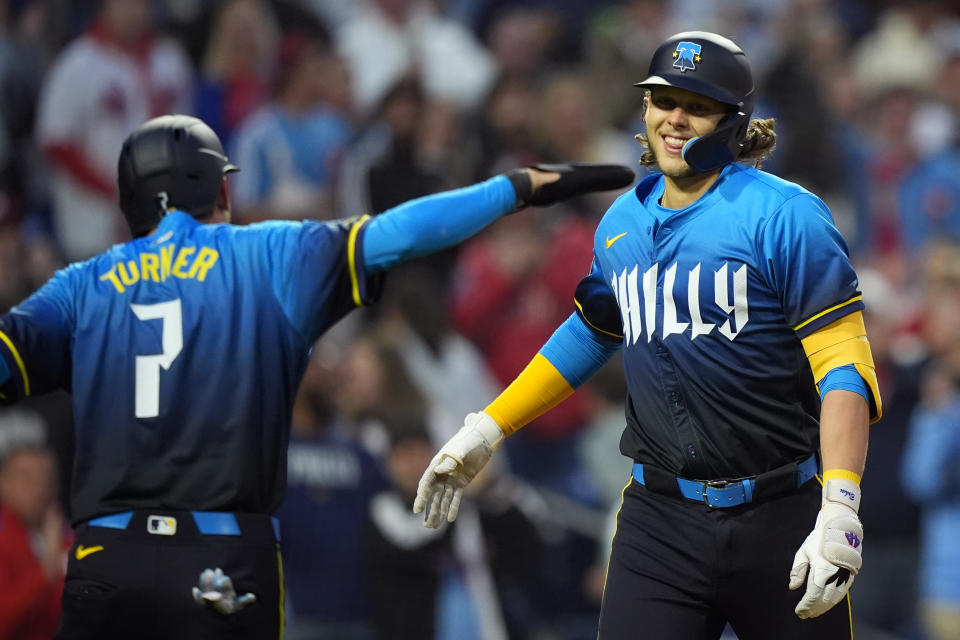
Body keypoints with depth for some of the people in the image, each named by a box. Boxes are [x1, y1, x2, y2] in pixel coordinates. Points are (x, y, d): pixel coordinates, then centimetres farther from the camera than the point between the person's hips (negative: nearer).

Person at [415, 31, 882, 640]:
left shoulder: (784, 214, -7)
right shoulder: (622, 223, 11)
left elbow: (842, 365, -12)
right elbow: (589, 334, 28)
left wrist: (839, 512, -22)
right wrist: (486, 430, 27)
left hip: (780, 521, -4)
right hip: (659, 521, 4)